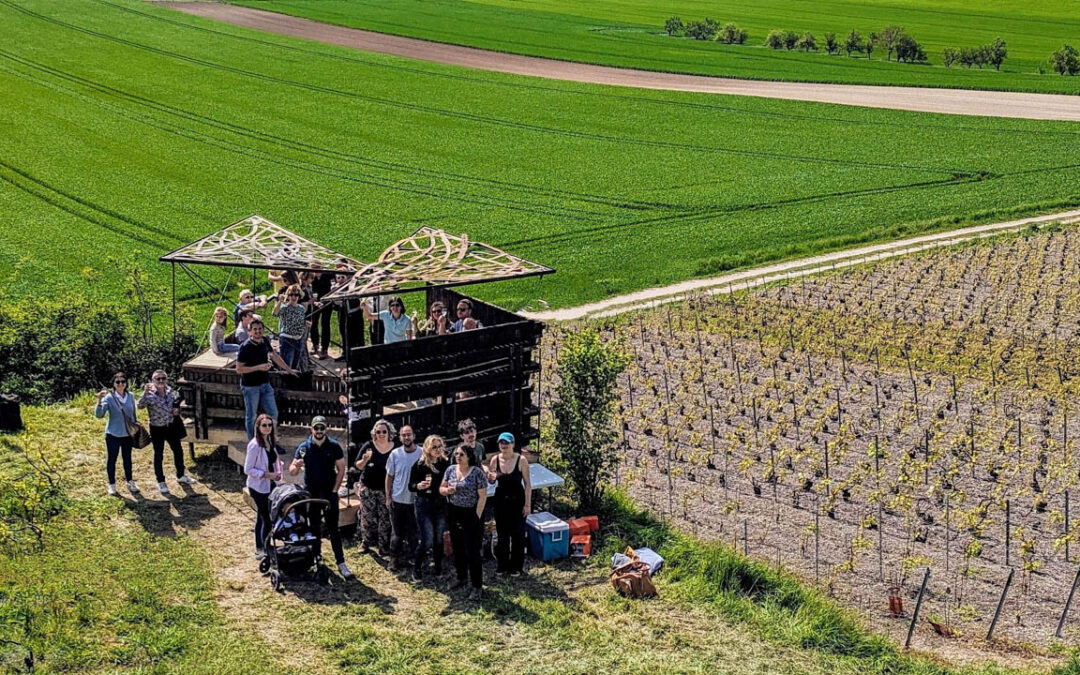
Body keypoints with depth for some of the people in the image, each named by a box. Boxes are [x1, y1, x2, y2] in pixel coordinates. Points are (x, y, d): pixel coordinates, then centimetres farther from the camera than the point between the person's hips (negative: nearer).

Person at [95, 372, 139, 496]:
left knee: (127, 458, 15)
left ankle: (130, 482, 29)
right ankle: (112, 485, 18)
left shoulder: (130, 397, 0)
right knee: (111, 459, 5)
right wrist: (99, 401, -37)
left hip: (127, 434, 4)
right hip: (113, 434, -4)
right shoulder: (109, 398, -14)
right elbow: (99, 415, -23)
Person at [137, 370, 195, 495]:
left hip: (170, 427, 6)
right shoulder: (150, 395, -20)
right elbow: (140, 405, -37)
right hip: (157, 429, -5)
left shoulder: (170, 391, -2)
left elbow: (176, 401, 17)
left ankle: (181, 476, 36)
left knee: (178, 451, 16)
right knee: (158, 455, 8)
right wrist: (145, 392, -49)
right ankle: (161, 482, 21)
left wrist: (177, 409, -4)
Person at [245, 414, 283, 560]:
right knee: (267, 519, -6)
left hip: (269, 485, 8)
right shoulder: (255, 445, -20)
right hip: (258, 487, -8)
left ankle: (259, 550, 24)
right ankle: (264, 550, 3)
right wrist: (267, 474, -21)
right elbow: (248, 469, -18)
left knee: (261, 517, 15)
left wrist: (277, 473, 3)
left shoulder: (270, 441, 4)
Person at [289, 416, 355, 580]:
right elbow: (292, 471, -2)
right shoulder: (304, 447, -1)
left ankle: (341, 563, -6)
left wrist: (335, 491, -8)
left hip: (329, 492, -2)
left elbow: (341, 469, 0)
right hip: (310, 493, 2)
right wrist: (296, 466, -27)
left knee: (333, 528, -5)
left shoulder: (334, 446, -4)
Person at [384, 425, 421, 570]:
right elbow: (389, 477, 3)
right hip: (397, 499, 0)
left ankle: (411, 555, 25)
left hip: (415, 500, 0)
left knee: (413, 531, 10)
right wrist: (388, 497, 1)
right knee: (397, 532, 7)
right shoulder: (395, 454, -3)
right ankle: (394, 558, 15)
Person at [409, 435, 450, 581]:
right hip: (423, 504, -3)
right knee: (427, 540, -8)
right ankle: (416, 568, 13)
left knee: (439, 539, 9)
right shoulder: (419, 465, -9)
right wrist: (419, 486, -25)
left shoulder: (446, 463, 1)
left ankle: (438, 569, 24)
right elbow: (410, 486, -5)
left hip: (441, 505, 3)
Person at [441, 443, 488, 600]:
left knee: (472, 552, -5)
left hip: (471, 515, -6)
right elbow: (441, 489, 11)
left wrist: (477, 517, -13)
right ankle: (461, 578, 34)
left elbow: (482, 496, -11)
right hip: (454, 514, 6)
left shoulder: (477, 472, -12)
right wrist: (447, 490, -12)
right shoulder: (450, 469, 3)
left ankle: (477, 586, 3)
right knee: (457, 548, 16)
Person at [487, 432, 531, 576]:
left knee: (517, 533, 4)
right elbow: (492, 481, 10)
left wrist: (528, 504, -11)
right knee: (501, 533, 11)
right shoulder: (495, 460, -5)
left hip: (517, 500, -3)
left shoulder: (521, 460, -14)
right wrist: (492, 477, -15)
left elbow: (527, 483, -10)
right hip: (501, 499, 3)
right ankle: (503, 564, 25)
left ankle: (516, 567, 15)